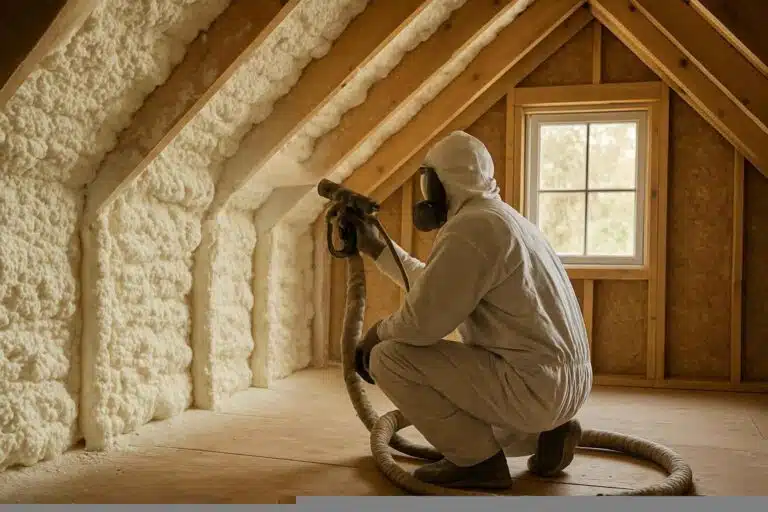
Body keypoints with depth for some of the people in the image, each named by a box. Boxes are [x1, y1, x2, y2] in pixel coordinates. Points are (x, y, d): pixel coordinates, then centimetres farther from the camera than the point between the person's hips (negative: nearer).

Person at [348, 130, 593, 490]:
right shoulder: (496, 216, 16)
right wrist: (376, 248, 30)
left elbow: (422, 320, -20)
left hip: (534, 384, -10)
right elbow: (433, 284, 25)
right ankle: (542, 433, 16)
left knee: (388, 358, -10)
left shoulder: (471, 225, -16)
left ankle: (477, 460, -3)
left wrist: (378, 332, 0)